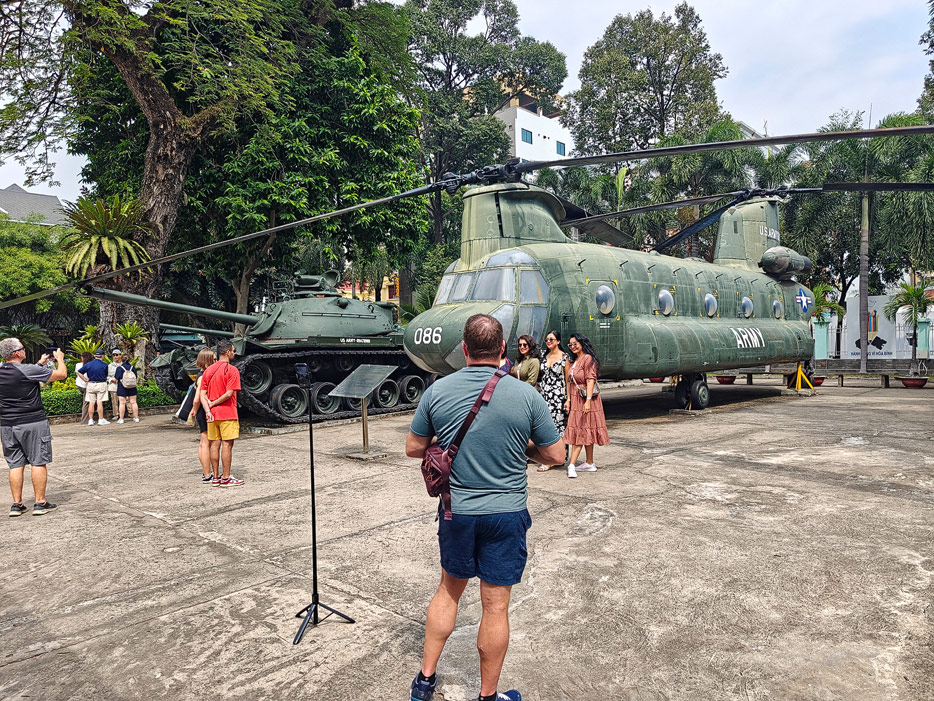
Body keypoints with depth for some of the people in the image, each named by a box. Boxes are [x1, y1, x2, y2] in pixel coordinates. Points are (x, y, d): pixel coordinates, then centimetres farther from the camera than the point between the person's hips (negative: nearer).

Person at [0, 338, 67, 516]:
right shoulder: (28, 370, -14)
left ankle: (17, 504, 13)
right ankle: (40, 503, 4)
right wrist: (60, 358, 11)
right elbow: (62, 374, -7)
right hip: (33, 424, -6)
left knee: (15, 464, 10)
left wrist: (40, 364, 28)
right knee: (38, 462, 2)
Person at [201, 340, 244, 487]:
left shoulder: (208, 370, 11)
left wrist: (208, 410, -4)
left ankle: (216, 477, 17)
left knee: (215, 444, 10)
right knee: (227, 444, -1)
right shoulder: (232, 370, -9)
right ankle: (226, 478, 3)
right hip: (227, 414, -6)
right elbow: (229, 393, -18)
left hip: (212, 414, 6)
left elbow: (203, 395, 5)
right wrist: (214, 403, -7)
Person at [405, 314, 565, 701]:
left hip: (455, 511, 2)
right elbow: (555, 454, -4)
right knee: (495, 606, 11)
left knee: (448, 590, 22)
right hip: (506, 513, -2)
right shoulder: (525, 395, -13)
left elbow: (413, 448, 2)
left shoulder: (437, 390, -8)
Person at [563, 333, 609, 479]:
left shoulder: (588, 359, -11)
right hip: (576, 400, 8)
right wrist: (568, 399, 12)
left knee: (580, 432, -8)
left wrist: (588, 400, -25)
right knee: (583, 432, 10)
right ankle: (590, 464, 17)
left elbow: (590, 380, -18)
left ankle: (572, 465, -11)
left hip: (585, 400, -8)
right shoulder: (574, 361, 16)